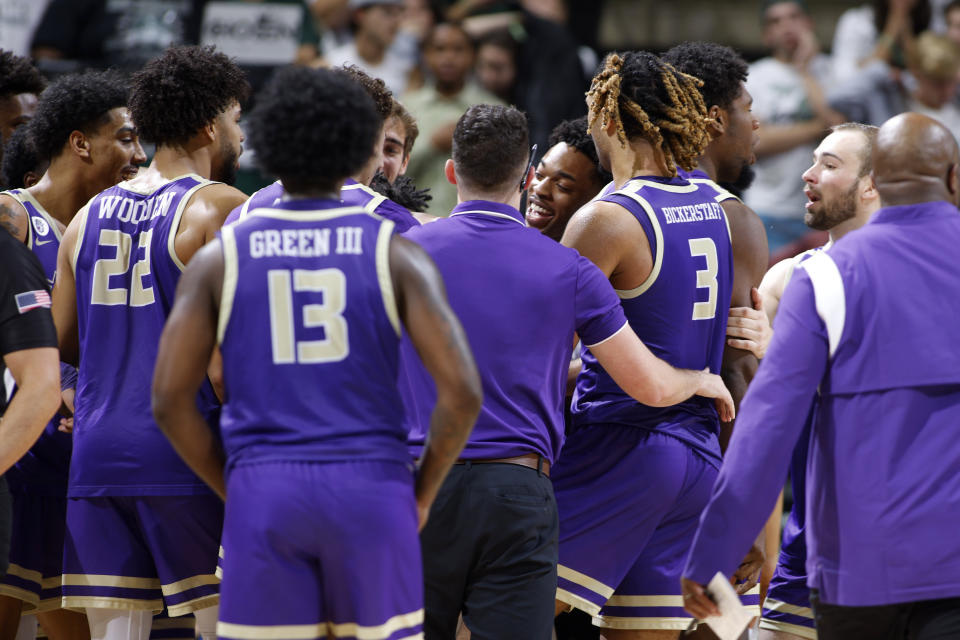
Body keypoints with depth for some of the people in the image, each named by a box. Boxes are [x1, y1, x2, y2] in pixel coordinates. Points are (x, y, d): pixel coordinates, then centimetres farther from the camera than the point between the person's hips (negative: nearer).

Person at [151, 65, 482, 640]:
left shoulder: (220, 257, 5)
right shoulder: (395, 252, 1)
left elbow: (171, 399, 0)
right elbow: (462, 391, -8)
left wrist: (235, 494, 11)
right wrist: (424, 492, 6)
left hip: (265, 492, 0)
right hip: (371, 489, 0)